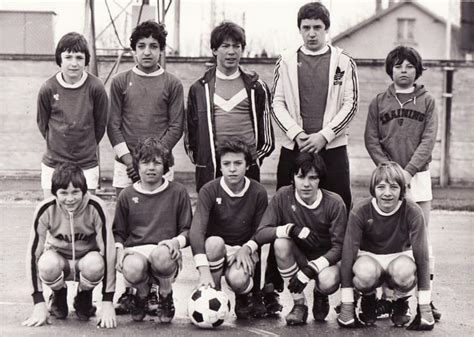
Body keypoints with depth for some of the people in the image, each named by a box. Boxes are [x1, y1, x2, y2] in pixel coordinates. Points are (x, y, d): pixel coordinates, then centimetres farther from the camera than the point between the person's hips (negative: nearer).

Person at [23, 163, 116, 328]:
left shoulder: (95, 207, -25)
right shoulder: (46, 209, -23)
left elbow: (108, 250, -24)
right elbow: (33, 253, -20)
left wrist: (108, 303, -26)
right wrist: (39, 304, -24)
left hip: (86, 257, 0)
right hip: (58, 257, 0)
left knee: (95, 265, -36)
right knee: (47, 264, -36)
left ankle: (84, 298, -1)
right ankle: (58, 296, 0)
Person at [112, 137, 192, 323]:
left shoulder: (178, 192, 10)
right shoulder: (127, 195, 14)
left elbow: (188, 229, 10)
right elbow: (118, 232, 17)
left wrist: (177, 241, -12)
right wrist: (119, 249, -5)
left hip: (165, 253, -1)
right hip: (135, 251, 1)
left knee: (160, 255, -40)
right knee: (132, 269, -38)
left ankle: (166, 296, -3)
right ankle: (142, 294, 5)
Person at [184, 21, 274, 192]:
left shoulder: (256, 87, 8)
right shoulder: (199, 88, 8)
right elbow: (190, 129, 12)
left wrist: (256, 156, 6)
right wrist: (197, 157, 6)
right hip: (209, 171, 0)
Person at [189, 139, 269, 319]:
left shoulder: (258, 193, -7)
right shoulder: (209, 190, -13)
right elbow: (196, 230, -25)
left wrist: (247, 248, -21)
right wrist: (204, 270, -39)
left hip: (243, 251, 0)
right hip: (214, 251, 0)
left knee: (237, 279, -33)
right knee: (215, 242, -36)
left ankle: (247, 297, 8)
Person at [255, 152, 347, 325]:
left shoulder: (334, 203, -16)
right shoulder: (283, 196, -12)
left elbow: (339, 246, -16)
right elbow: (260, 234, -17)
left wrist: (310, 270, -27)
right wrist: (292, 229, -33)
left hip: (325, 259, -2)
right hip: (297, 258, 2)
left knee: (328, 281, -36)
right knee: (281, 243, -31)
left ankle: (320, 296, 8)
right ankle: (299, 304, -14)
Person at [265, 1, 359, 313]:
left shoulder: (343, 62, 5)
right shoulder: (286, 61, 8)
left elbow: (351, 105, 0)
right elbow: (278, 103, 6)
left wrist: (324, 135, -10)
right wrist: (296, 133, -8)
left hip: (332, 147, -1)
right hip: (294, 147, 1)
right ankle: (272, 284, 7)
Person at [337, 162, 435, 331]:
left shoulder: (412, 212, -21)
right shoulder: (360, 212, -20)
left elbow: (421, 255, -19)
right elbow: (348, 253, -18)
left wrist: (424, 306, -20)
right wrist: (347, 305, -21)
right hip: (369, 257, 0)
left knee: (404, 271, -37)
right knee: (366, 273, -37)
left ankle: (401, 303, -1)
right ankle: (368, 301, 0)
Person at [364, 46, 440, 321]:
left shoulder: (427, 101, 6)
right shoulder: (379, 102, 9)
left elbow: (428, 140, -3)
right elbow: (371, 140, 3)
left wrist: (409, 170, -14)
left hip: (418, 176, 0)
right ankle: (387, 296, 6)